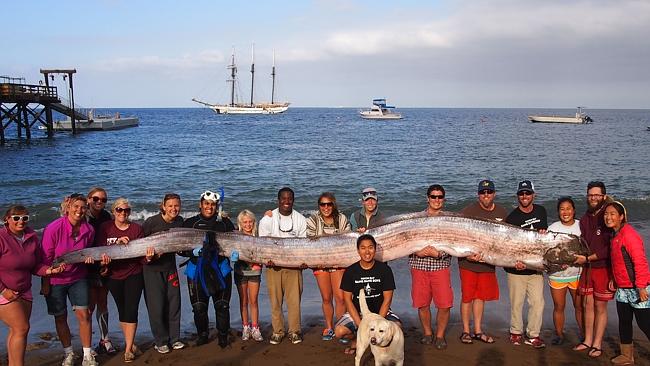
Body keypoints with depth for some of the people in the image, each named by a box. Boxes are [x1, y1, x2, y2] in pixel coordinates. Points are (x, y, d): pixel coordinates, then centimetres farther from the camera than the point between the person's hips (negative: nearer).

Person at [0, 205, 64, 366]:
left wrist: (49, 270, -10)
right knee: (21, 328, -10)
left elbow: (35, 266, 9)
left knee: (17, 330, 10)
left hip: (24, 291, 6)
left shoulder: (32, 237, 4)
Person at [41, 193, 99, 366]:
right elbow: (46, 257, -13)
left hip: (78, 278, 3)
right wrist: (45, 283, -10)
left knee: (83, 314, -2)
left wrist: (89, 258, -11)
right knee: (60, 318, 8)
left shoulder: (89, 230, -8)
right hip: (55, 279, -2)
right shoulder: (53, 228, -19)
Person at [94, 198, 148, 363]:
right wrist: (117, 242, -23)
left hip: (134, 275, -2)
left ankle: (128, 349, 1)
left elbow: (140, 254, -4)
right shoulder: (105, 228, 0)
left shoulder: (136, 228, -2)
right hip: (114, 276, 2)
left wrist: (147, 257, -27)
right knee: (122, 310, 12)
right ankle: (131, 343, 28)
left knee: (131, 310, -6)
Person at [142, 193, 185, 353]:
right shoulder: (152, 222, -15)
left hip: (170, 266, 5)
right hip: (152, 268, -4)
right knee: (156, 305, -2)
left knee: (174, 303, 6)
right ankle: (160, 341, 12)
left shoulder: (179, 221, 0)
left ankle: (174, 338, 19)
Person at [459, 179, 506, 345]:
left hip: (488, 262, 4)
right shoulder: (468, 211, -10)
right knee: (467, 297, 2)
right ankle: (466, 331, 14)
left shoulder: (502, 212, 5)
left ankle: (478, 331, 24)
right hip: (469, 262, -4)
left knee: (481, 297, 13)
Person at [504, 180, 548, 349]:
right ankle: (516, 332, 22)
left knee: (538, 303, 1)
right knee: (516, 303, 5)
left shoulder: (541, 211, 8)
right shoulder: (512, 217, -7)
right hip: (517, 269, -3)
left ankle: (533, 335, 14)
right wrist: (515, 261, -26)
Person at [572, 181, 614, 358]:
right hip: (587, 268, 6)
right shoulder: (585, 219, 10)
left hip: (603, 268, -6)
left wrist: (588, 258, -16)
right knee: (588, 304, 11)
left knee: (600, 307, 3)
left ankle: (597, 344, 12)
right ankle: (587, 341, 21)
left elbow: (609, 248, -17)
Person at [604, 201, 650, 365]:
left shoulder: (629, 234, -19)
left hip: (637, 289, -9)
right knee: (624, 322, 15)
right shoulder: (615, 236, 9)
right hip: (622, 289, 9)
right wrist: (615, 280, 16)